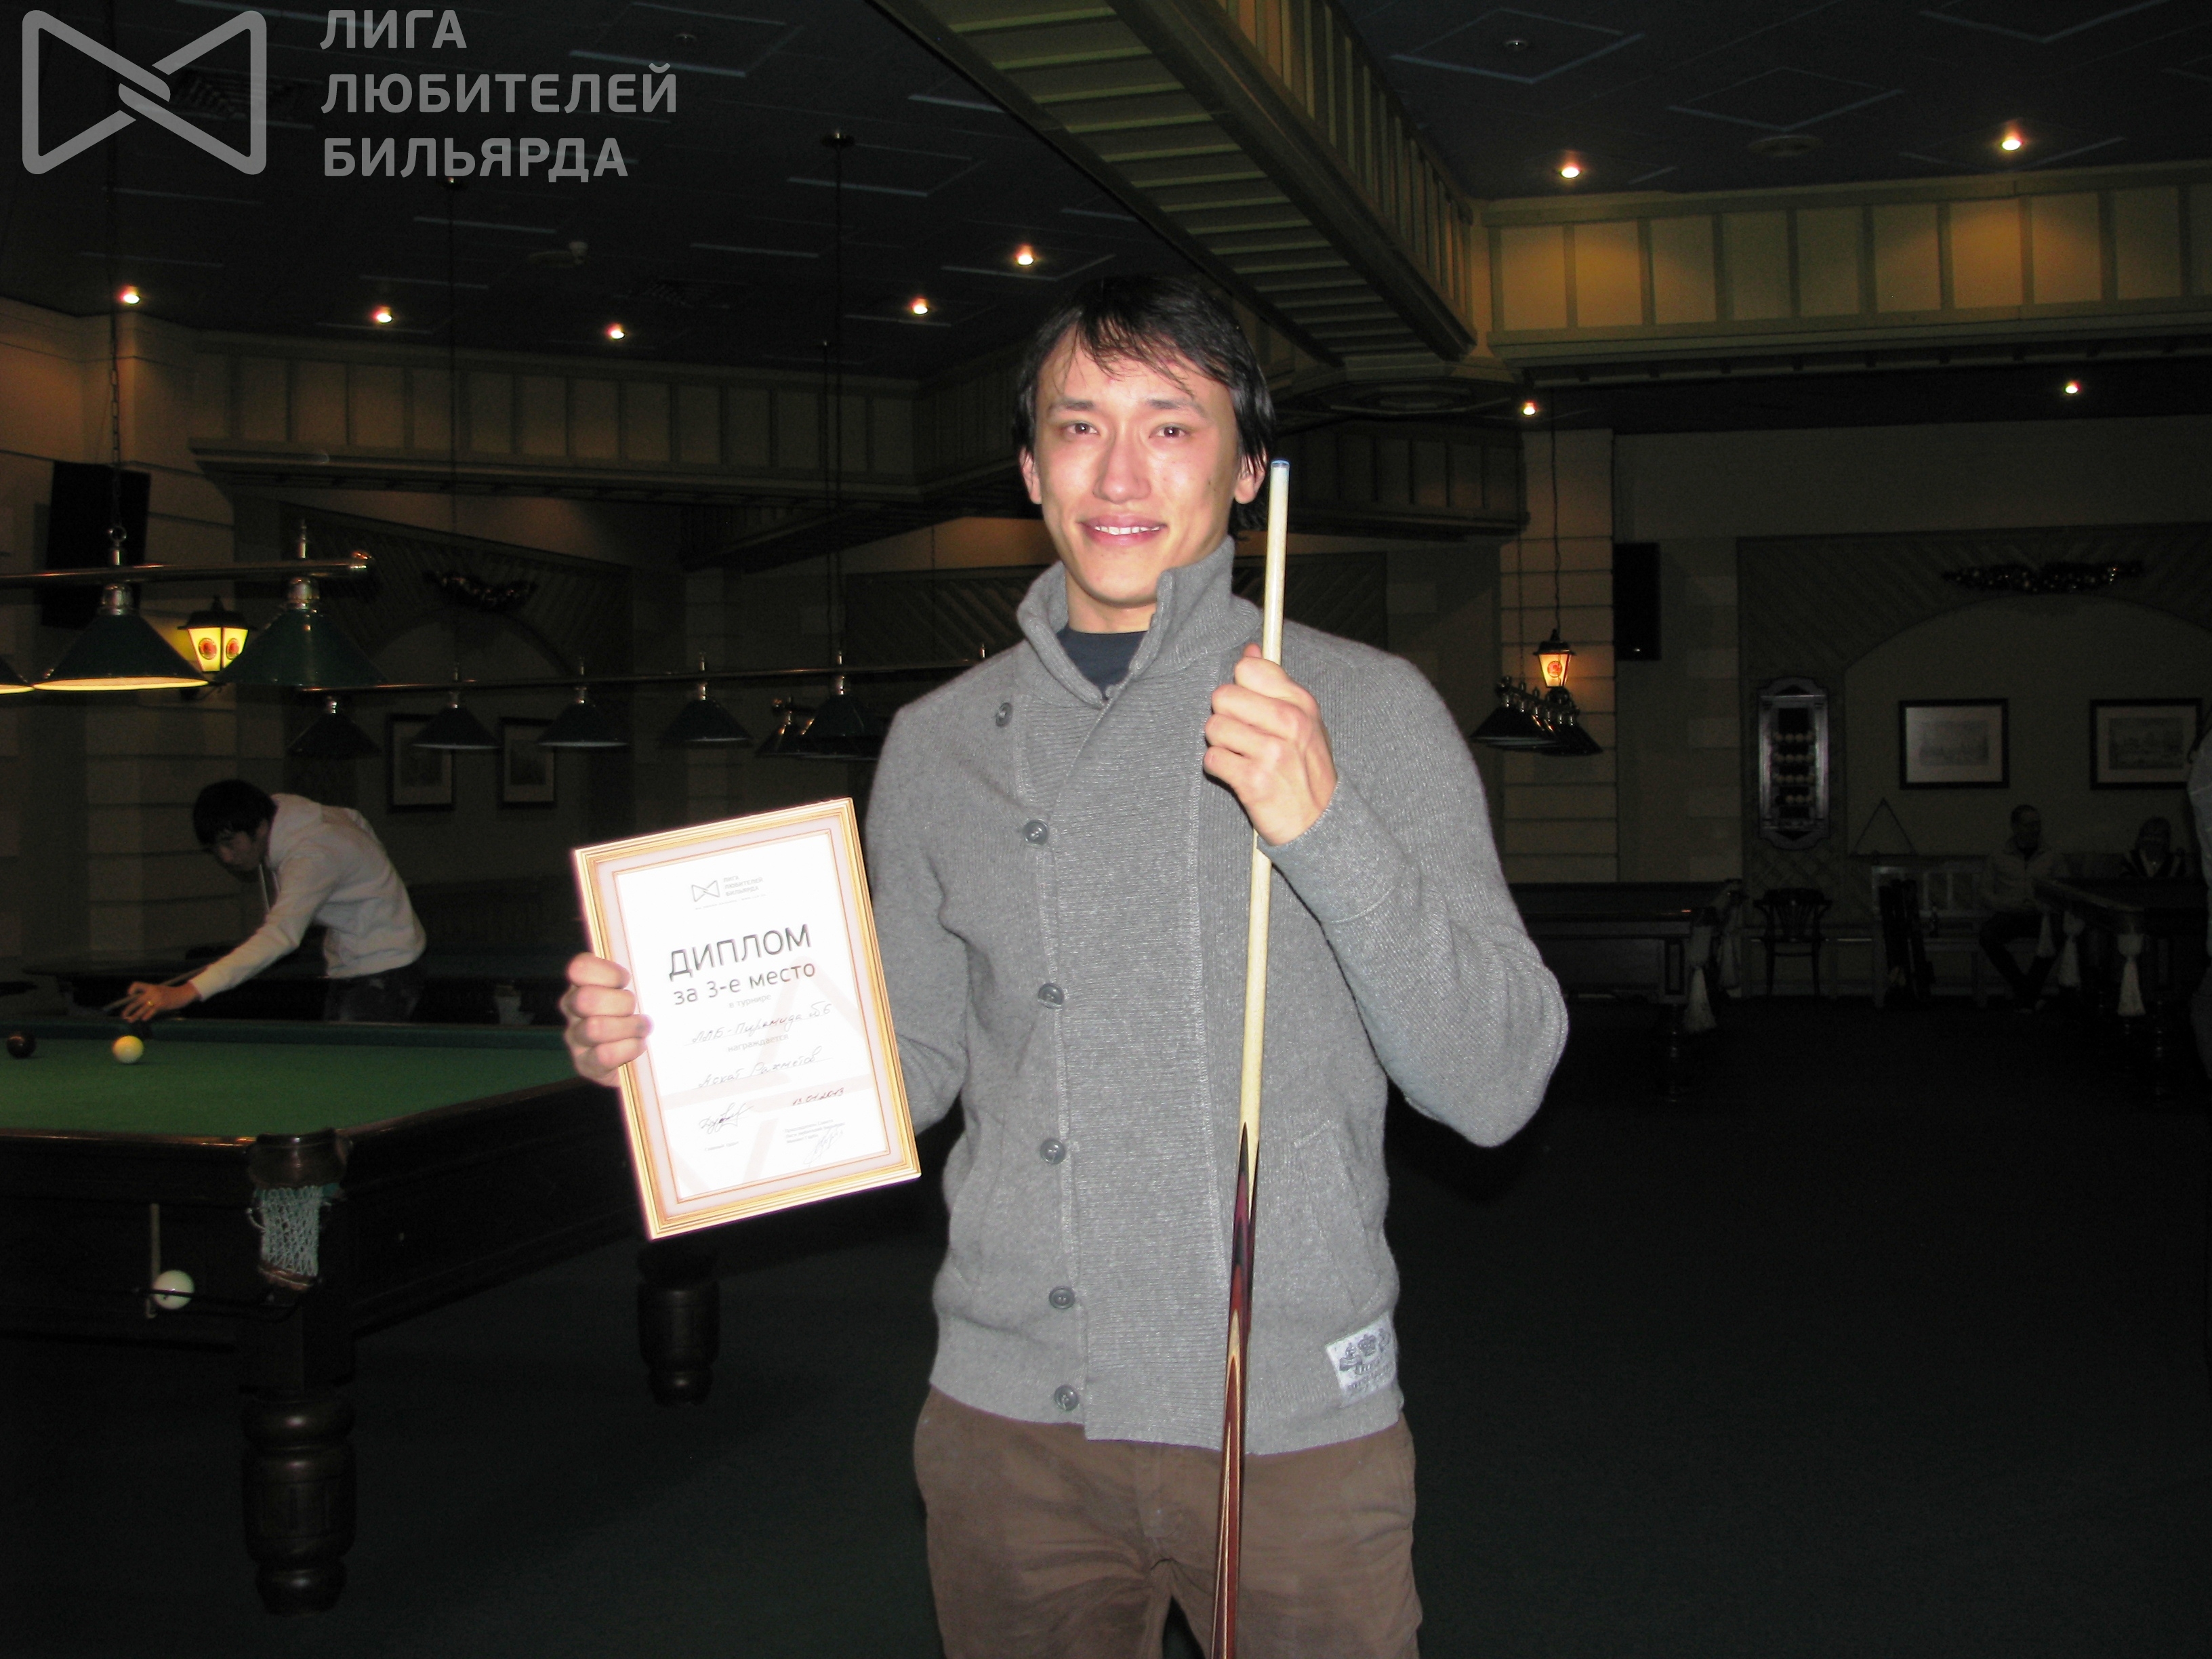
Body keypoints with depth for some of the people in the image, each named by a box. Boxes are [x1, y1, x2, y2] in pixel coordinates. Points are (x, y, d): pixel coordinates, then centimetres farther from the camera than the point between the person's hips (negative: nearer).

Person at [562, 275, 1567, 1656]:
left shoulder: (1366, 707, -5)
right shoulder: (941, 743, 5)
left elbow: (1494, 1086, -10)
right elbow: (912, 1062, 12)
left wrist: (1326, 826, -23)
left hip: (1290, 1424, -2)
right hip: (1008, 1414, 3)